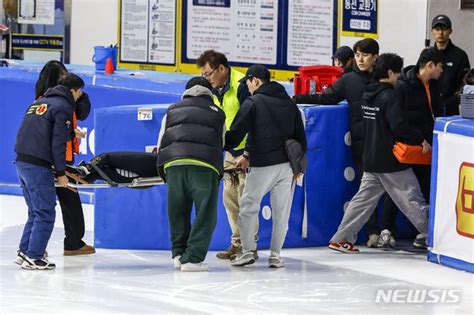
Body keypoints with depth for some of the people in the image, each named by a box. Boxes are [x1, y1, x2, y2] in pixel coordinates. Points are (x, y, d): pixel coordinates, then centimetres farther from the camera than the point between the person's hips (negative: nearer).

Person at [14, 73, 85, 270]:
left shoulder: (39, 103, 20)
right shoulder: (63, 107, -7)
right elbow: (58, 142, -12)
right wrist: (60, 172, -8)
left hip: (22, 162, 9)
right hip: (38, 165, -9)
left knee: (36, 211, 18)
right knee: (45, 214, -3)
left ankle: (25, 251, 18)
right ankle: (33, 258, -5)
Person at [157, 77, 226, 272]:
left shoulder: (172, 111, 30)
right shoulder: (217, 113, 28)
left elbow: (161, 144, 27)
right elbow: (221, 145, 25)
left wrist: (164, 171, 36)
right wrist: (218, 170, 38)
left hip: (173, 162, 2)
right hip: (205, 165, -2)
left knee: (177, 211, 15)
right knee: (206, 214, 0)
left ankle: (179, 254, 19)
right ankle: (192, 258, -8)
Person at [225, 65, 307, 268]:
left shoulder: (252, 103, -4)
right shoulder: (289, 103, 14)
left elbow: (236, 134, -8)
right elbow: (301, 136, 16)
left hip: (262, 166, -5)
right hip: (287, 164, 5)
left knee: (248, 207, 6)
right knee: (281, 211, 7)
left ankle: (248, 251, -2)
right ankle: (275, 254, 5)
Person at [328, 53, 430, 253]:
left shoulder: (367, 95, 9)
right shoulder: (390, 96, -16)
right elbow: (399, 126, -23)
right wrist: (420, 141, -11)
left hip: (371, 159, 7)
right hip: (391, 161, -7)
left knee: (363, 199, 10)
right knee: (412, 199, -1)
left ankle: (341, 238, 6)